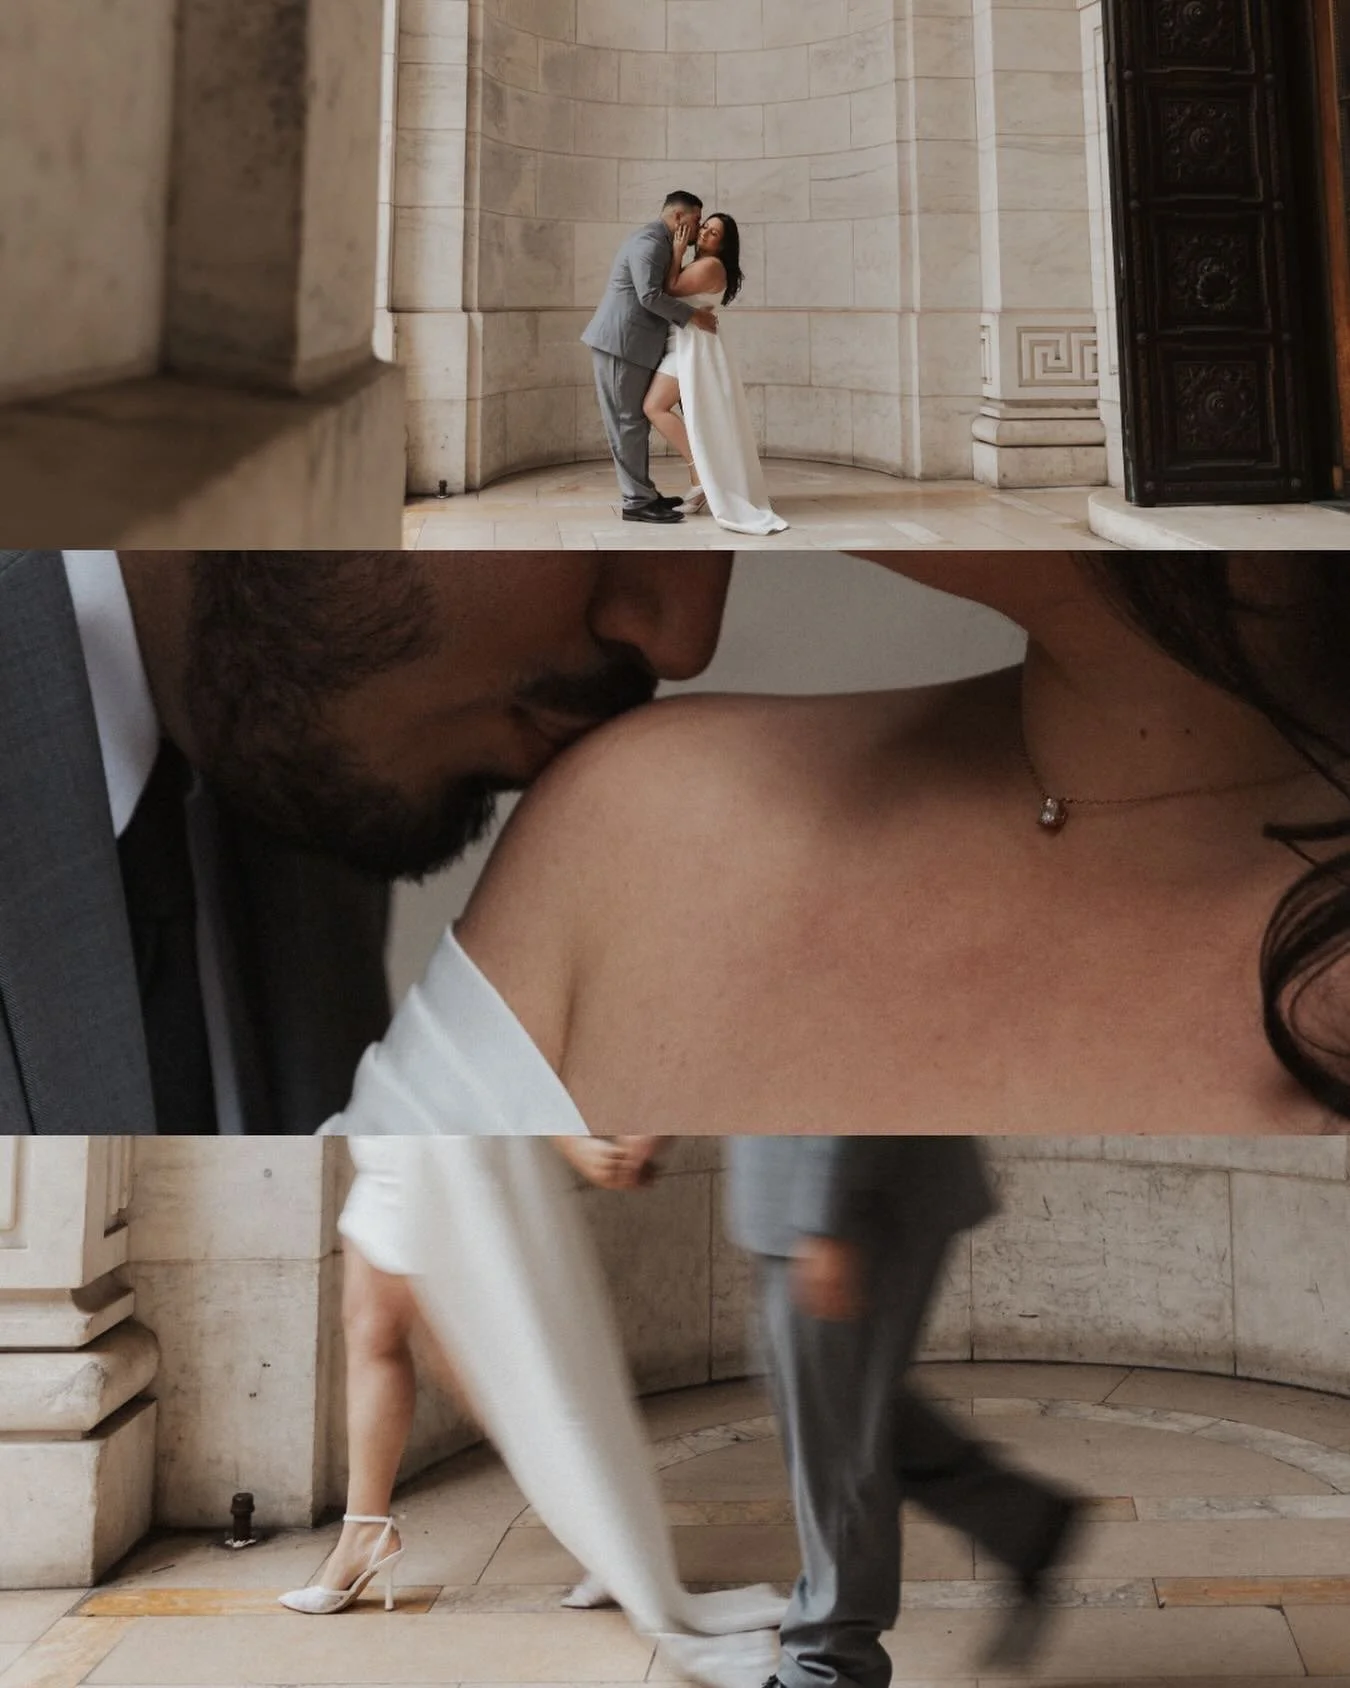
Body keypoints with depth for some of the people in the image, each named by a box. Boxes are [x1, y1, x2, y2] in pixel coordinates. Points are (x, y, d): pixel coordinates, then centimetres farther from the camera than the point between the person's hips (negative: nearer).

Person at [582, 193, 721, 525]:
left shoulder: (660, 243, 20)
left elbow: (665, 290, 17)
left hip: (631, 344, 10)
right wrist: (692, 316, -16)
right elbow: (650, 295, -23)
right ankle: (637, 502, -5)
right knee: (629, 421, -7)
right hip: (621, 343, -10)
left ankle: (643, 494, 18)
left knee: (636, 420, 12)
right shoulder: (649, 241, -14)